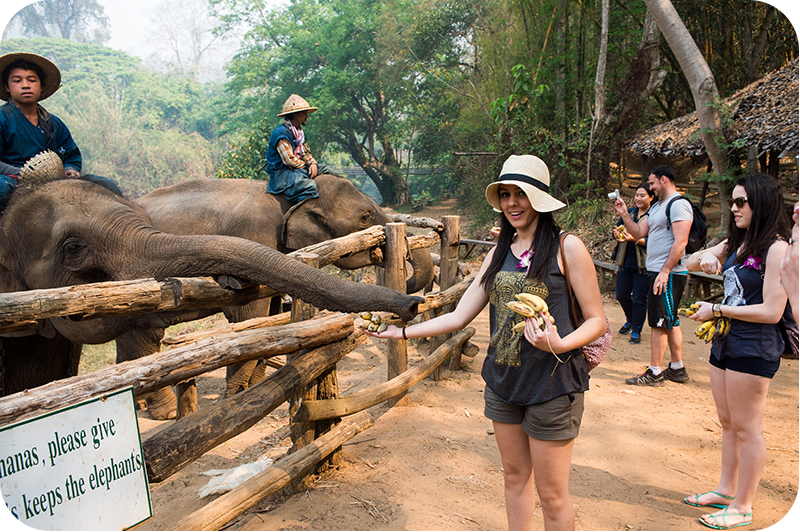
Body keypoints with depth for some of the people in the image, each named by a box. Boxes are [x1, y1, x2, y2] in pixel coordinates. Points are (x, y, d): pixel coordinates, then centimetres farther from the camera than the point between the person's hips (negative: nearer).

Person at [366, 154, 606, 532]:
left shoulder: (566, 247, -8)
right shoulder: (499, 254, 9)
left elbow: (597, 320, -7)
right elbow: (459, 316, 9)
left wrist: (559, 344, -25)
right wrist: (404, 331, 5)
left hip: (552, 387, -5)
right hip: (502, 382, 5)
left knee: (551, 495, 5)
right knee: (515, 478, 18)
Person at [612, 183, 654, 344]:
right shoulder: (629, 212, 11)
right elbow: (616, 229, 8)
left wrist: (634, 239, -28)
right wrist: (617, 232, -15)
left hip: (643, 264, -6)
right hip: (625, 262, 6)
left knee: (639, 299, 0)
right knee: (621, 295, 13)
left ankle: (636, 331, 15)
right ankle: (630, 320, 40)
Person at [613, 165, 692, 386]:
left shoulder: (678, 204, -13)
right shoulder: (657, 206, 18)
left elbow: (680, 242, -21)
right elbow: (638, 233, 17)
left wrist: (664, 272, -24)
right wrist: (624, 214, 5)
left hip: (667, 274, -10)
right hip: (656, 271, 10)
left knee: (659, 322, -6)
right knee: (670, 322, 14)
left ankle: (655, 373, 1)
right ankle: (677, 368, 23)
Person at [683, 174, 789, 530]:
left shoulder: (777, 248, -16)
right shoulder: (736, 243, 10)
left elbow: (771, 311, -20)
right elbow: (691, 263, 15)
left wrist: (716, 310, -14)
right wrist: (704, 257, -8)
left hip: (753, 350, -8)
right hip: (724, 343, 8)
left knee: (747, 429, 3)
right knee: (728, 423, 18)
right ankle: (726, 490, 32)